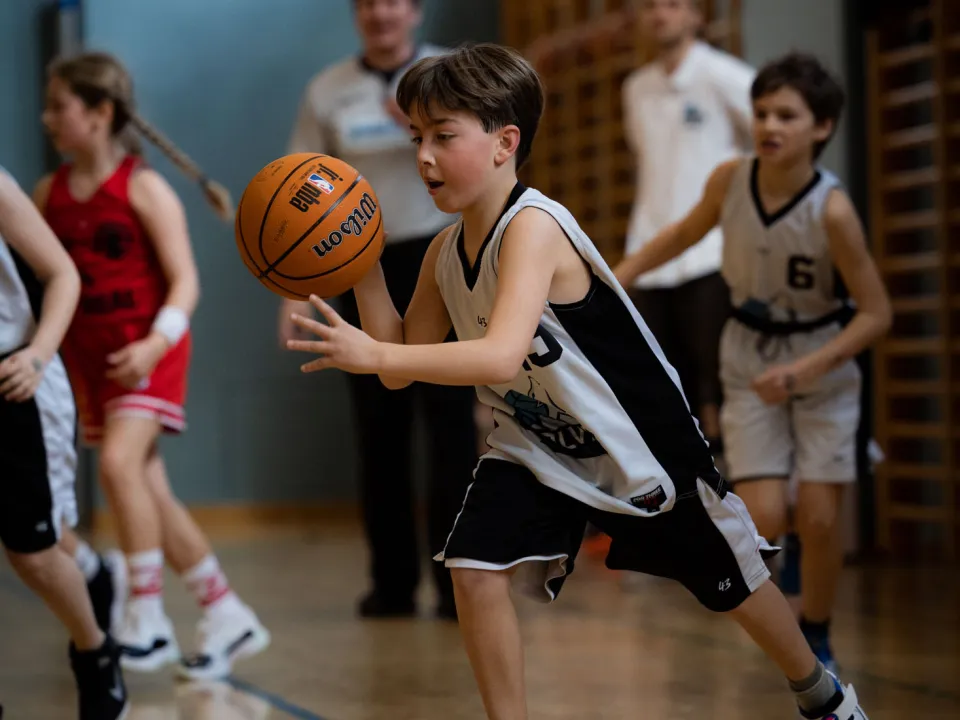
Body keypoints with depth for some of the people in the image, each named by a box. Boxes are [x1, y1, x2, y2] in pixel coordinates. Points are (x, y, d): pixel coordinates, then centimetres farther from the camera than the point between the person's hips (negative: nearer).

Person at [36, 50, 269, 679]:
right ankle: (227, 618, 17)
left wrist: (154, 343, -26)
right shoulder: (49, 194, 8)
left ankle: (147, 619, -18)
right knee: (151, 494, 6)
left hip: (145, 354, -6)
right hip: (91, 357, 6)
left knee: (120, 461, -25)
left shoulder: (143, 188, -10)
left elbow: (185, 281, -13)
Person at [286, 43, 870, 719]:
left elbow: (501, 356, -43)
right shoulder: (446, 252, -6)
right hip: (536, 446, 6)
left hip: (641, 442, -6)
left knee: (733, 582, 12)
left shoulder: (533, 226, -30)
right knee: (475, 570, -15)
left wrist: (372, 355, -47)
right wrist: (365, 270, -14)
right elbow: (402, 368, -4)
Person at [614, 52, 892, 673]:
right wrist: (617, 277, 5)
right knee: (764, 521, -11)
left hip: (823, 368, -2)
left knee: (819, 518, -3)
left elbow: (877, 313, -18)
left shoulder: (831, 209, -25)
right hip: (750, 360, 2)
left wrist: (807, 370, -27)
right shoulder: (730, 181, -15)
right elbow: (685, 233, 8)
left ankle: (815, 639, 20)